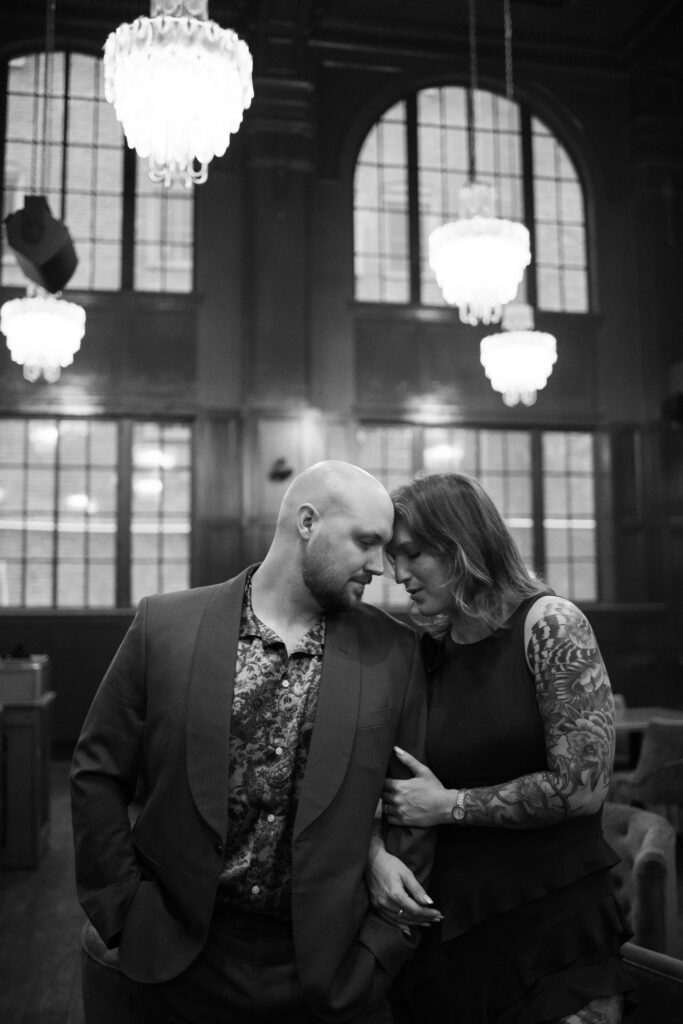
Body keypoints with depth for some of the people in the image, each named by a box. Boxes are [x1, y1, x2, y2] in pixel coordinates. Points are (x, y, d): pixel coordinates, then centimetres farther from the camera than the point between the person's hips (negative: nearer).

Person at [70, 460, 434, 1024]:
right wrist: (123, 915, -2)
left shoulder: (395, 651, -4)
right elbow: (98, 774, -1)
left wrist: (383, 941, -4)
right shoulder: (165, 625, -7)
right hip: (186, 961, 0)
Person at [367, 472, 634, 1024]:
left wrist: (449, 805, -11)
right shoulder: (426, 654, 3)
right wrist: (377, 852, -11)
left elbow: (582, 787, -16)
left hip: (556, 931, -4)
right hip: (449, 927, 5)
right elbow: (377, 780, 8)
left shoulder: (549, 623, -11)